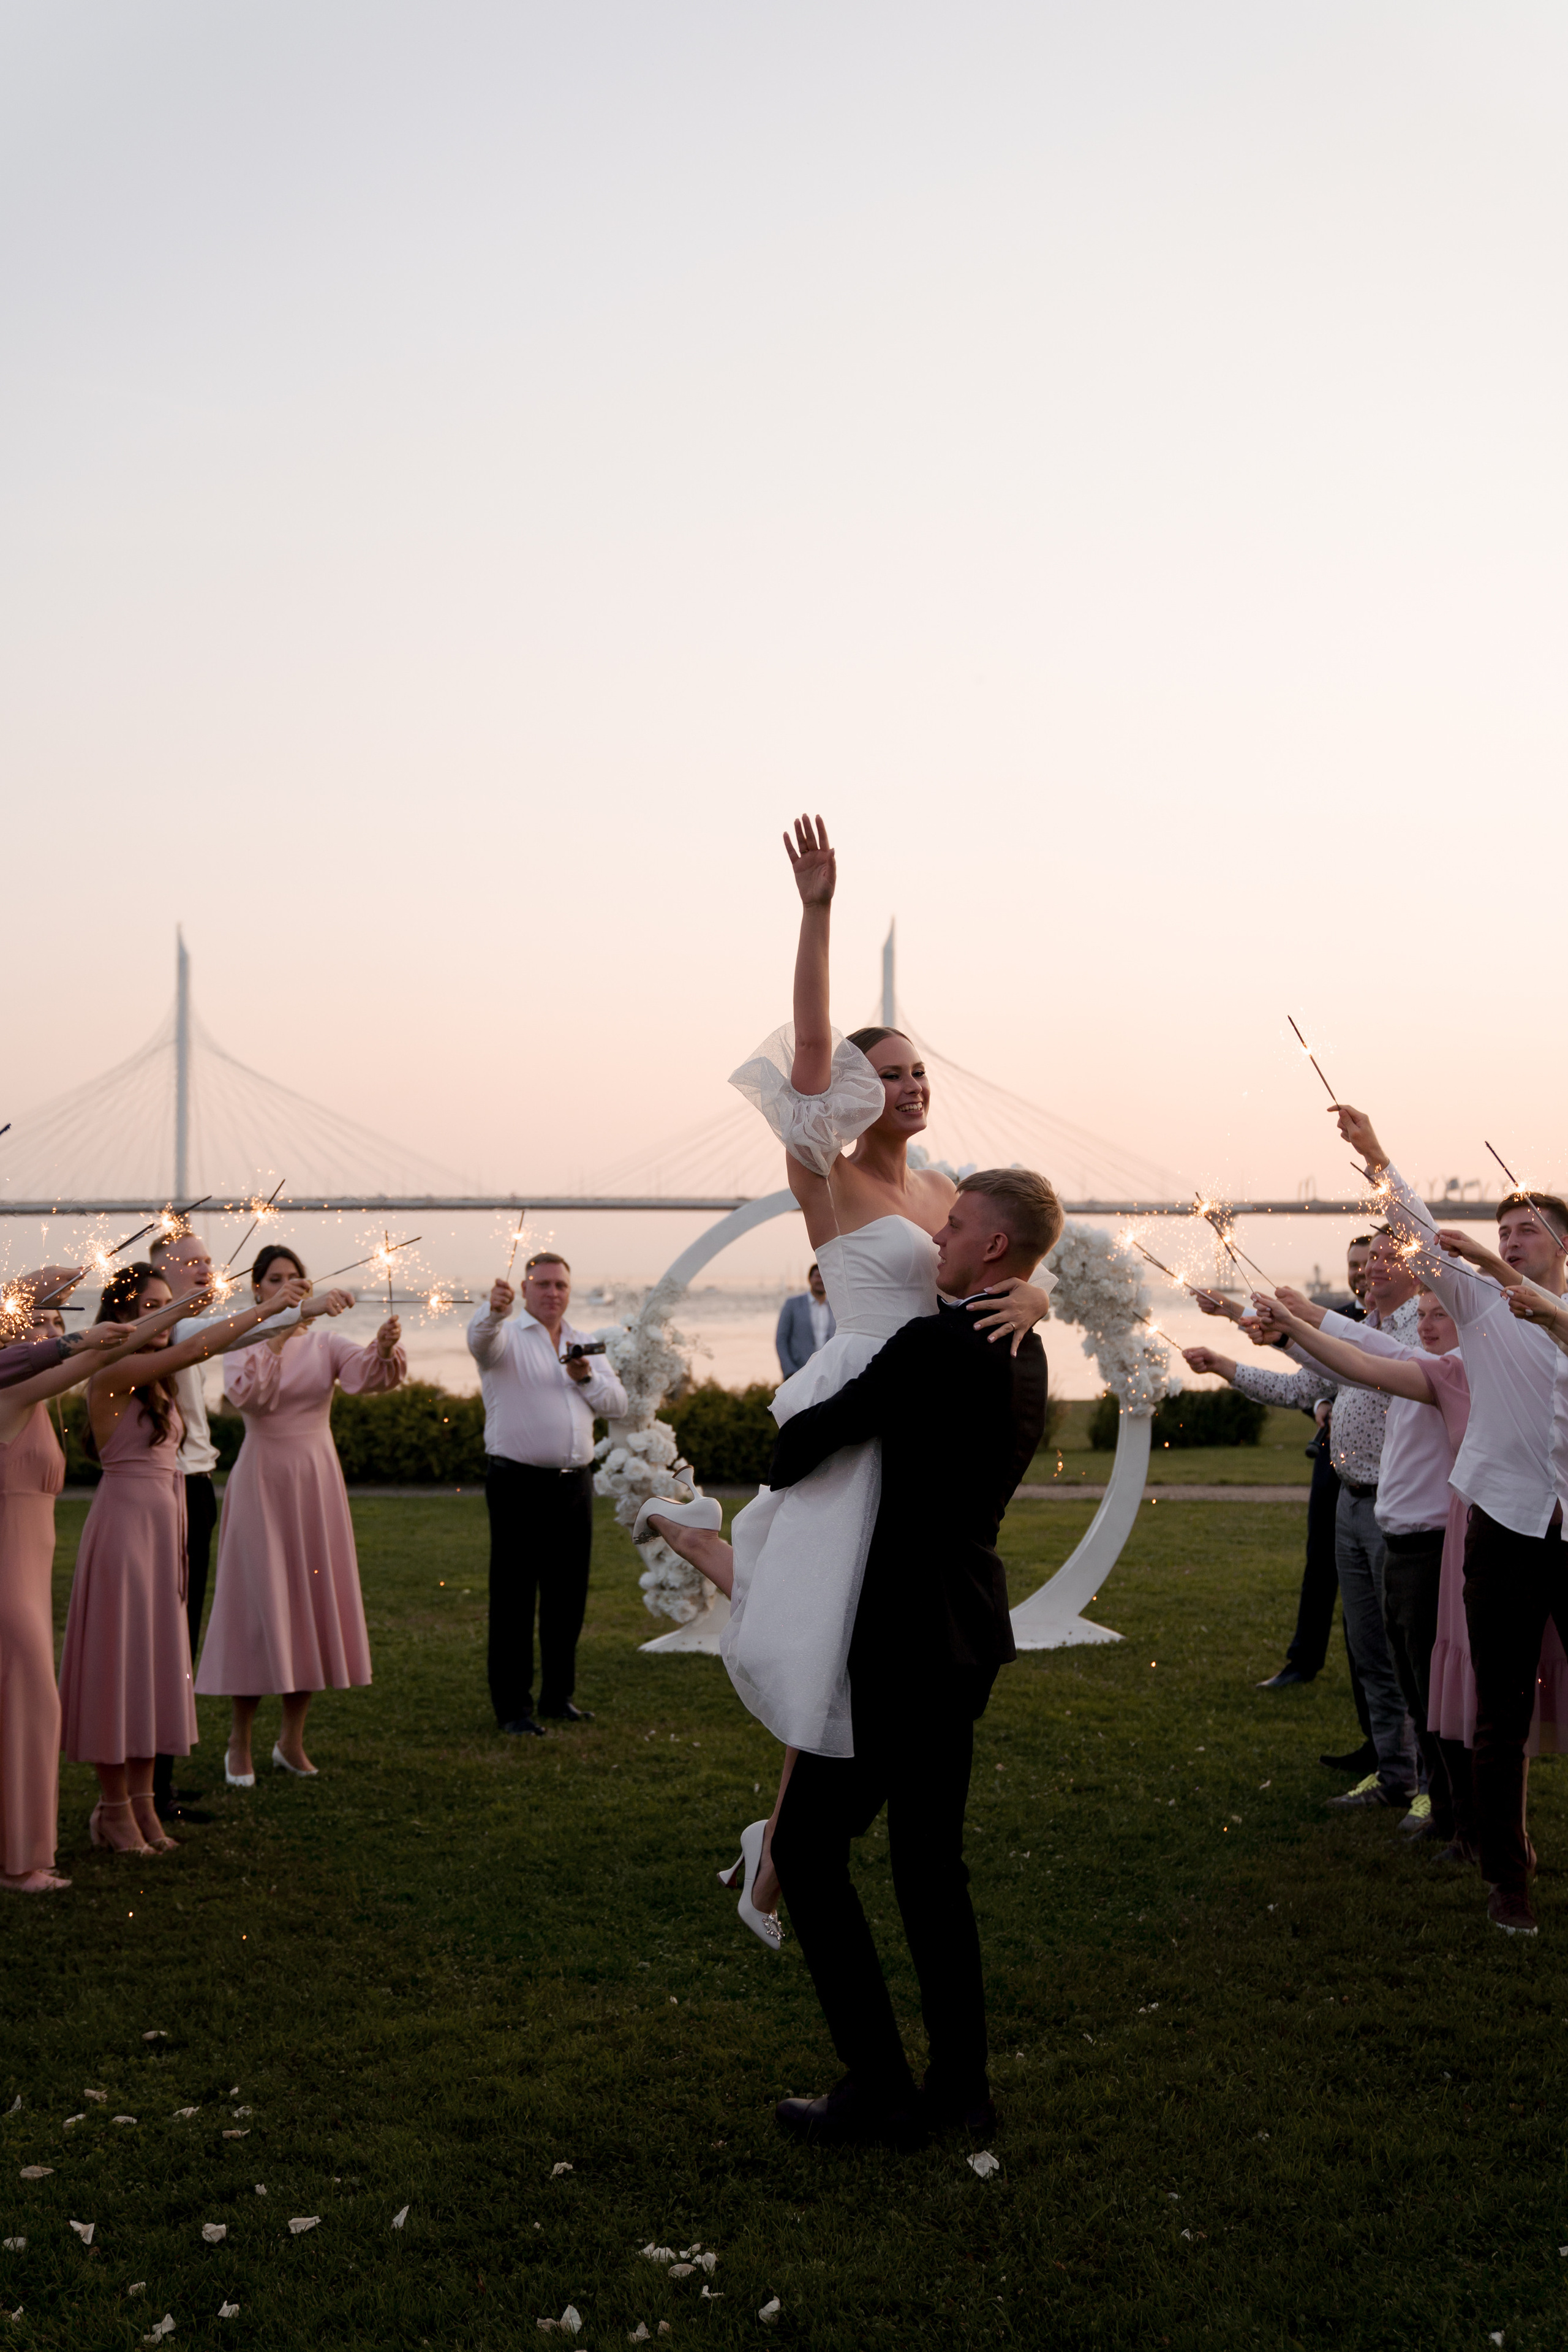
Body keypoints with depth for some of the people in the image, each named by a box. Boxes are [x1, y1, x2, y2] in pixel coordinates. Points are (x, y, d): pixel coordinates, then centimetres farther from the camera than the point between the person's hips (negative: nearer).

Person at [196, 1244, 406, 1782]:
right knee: (260, 1602, -3)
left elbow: (367, 1375, -14)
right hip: (262, 1480, -3)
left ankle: (292, 1739, 19)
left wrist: (385, 1348, -35)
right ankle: (239, 1742, 10)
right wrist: (275, 1333, -24)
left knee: (313, 1603, 5)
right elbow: (247, 1395, -21)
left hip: (317, 1479, 3)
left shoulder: (323, 1343, 6)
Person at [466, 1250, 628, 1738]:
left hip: (575, 1482, 5)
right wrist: (495, 1309, -48)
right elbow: (481, 1337, -26)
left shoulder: (586, 1345, 16)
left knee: (568, 1596, 10)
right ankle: (512, 1706, 3)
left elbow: (618, 1405, 12)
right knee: (514, 1597, -3)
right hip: (518, 1483, -5)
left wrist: (586, 1378, -7)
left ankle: (558, 1697, 22)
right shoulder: (508, 1338, -1)